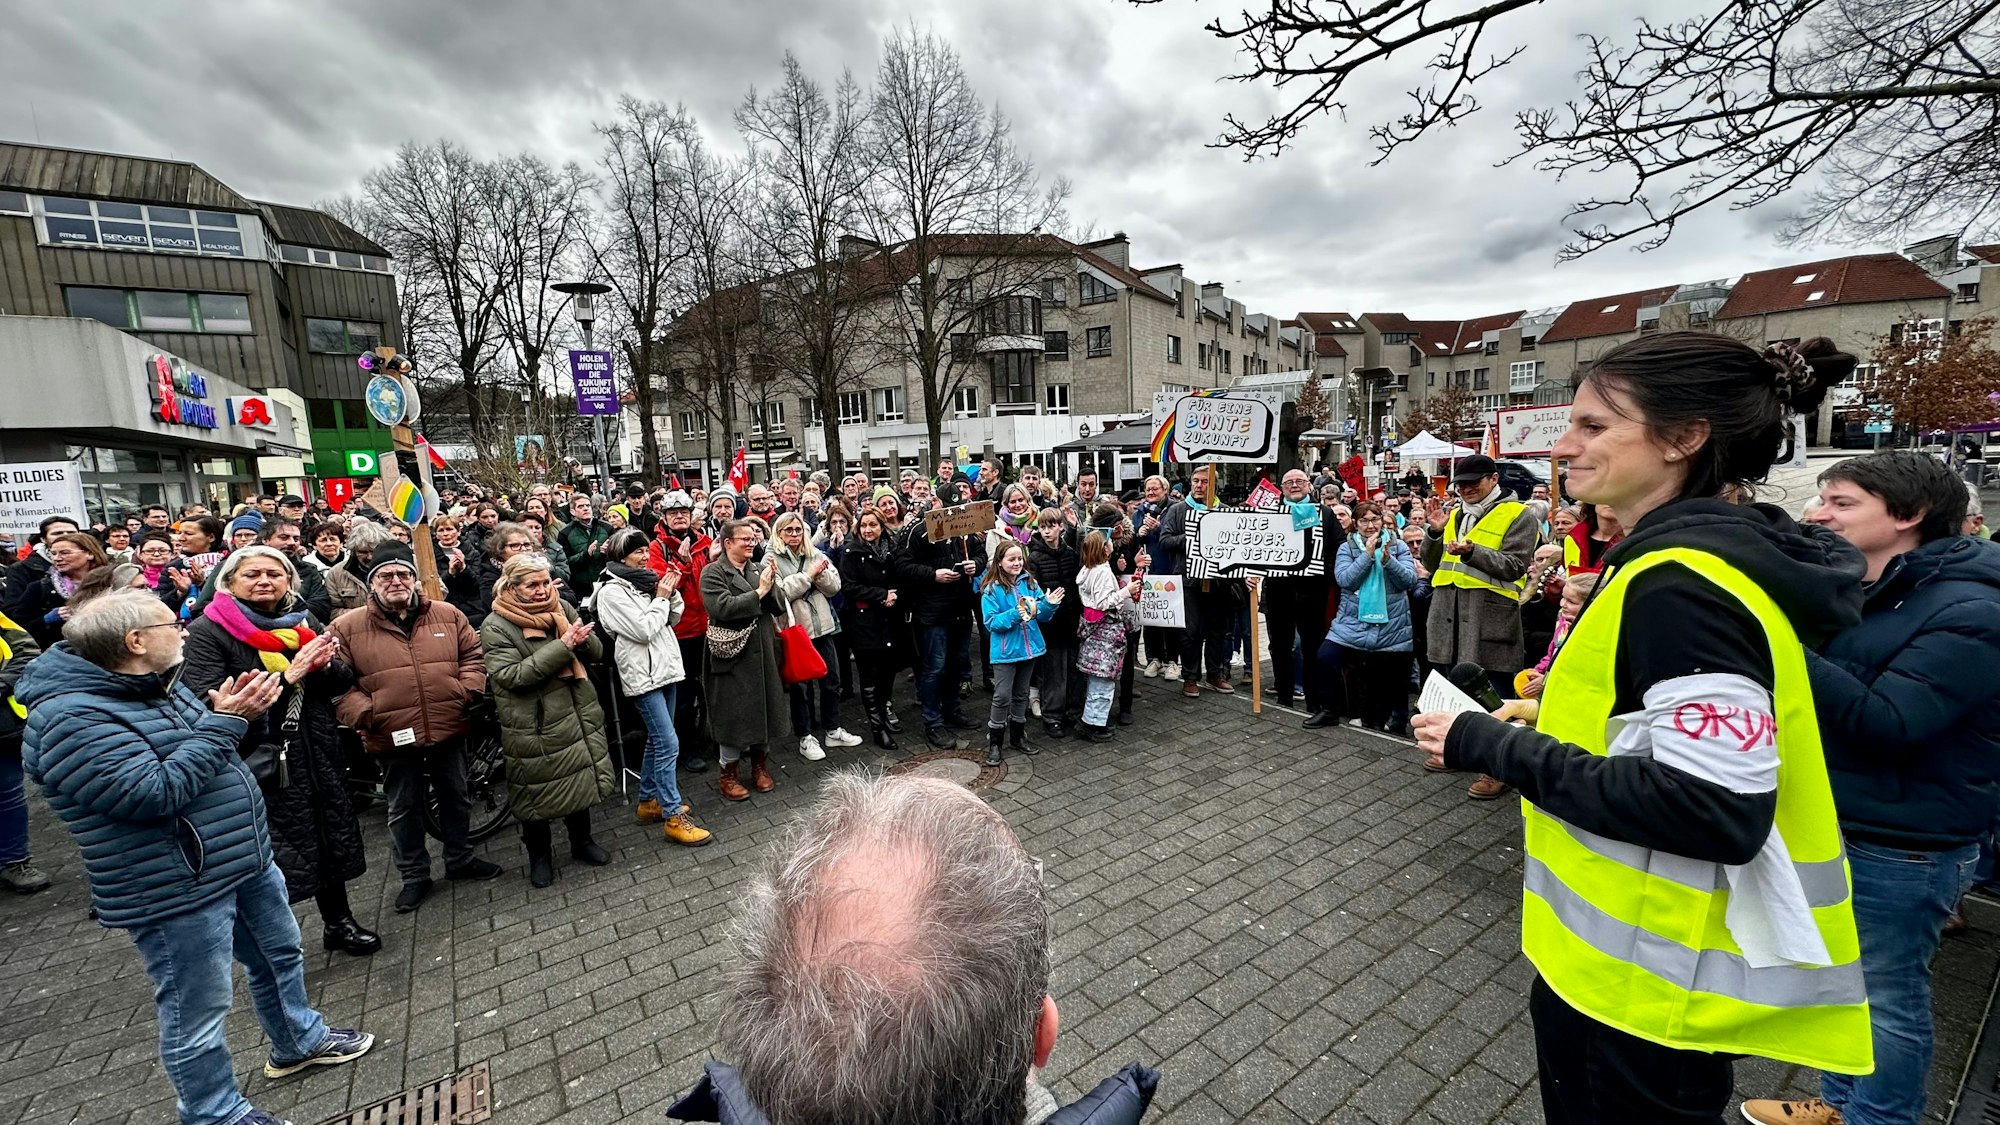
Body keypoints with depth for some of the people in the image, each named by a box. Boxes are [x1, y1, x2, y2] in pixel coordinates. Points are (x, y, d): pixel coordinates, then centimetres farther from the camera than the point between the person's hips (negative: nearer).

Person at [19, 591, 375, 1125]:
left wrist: (234, 713, -1)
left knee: (280, 956, 24)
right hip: (178, 892, -9)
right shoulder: (70, 720, -22)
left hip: (246, 861, 9)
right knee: (197, 1014, 8)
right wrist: (224, 723, -24)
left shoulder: (161, 685, 5)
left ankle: (300, 1042, 46)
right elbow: (155, 793, -28)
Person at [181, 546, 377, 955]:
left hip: (317, 753, 5)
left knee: (330, 838, 16)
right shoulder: (207, 632, -7)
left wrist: (324, 664, -15)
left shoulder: (304, 621, 7)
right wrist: (286, 676, -26)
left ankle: (338, 922, 35)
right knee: (270, 852, 2)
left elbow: (344, 681, 7)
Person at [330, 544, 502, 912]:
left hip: (449, 729, 2)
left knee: (456, 798, 16)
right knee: (404, 808, 14)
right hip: (393, 737, -2)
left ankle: (459, 860, 36)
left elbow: (473, 656, 7)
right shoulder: (347, 627, -4)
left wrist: (468, 691, -7)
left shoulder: (447, 615, 2)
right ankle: (414, 875, 31)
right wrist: (363, 713, -15)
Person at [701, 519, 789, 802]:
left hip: (764, 651, 5)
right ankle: (728, 774, 21)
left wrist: (772, 586, -13)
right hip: (734, 654, -5)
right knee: (734, 713, 4)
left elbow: (778, 608, 5)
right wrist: (758, 592, -18)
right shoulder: (713, 572, -6)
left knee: (765, 706, 12)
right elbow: (722, 608, -22)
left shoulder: (759, 569, 10)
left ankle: (760, 764, 30)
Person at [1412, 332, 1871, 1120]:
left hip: (1643, 979, -9)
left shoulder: (1684, 582, -25)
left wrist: (1497, 747, -23)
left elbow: (1715, 808, -29)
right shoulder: (1714, 551, 6)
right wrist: (1563, 720, 9)